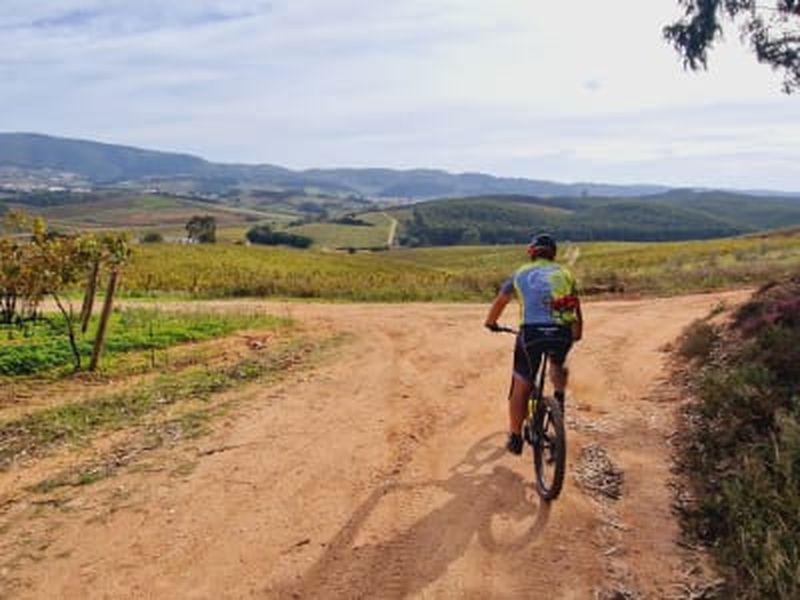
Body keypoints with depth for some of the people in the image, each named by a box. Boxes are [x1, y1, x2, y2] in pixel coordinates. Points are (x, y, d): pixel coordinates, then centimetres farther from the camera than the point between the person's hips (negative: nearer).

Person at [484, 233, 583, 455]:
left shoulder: (521, 274, 20)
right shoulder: (564, 273, 22)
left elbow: (499, 302, 31)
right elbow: (576, 309, 27)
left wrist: (491, 323, 49)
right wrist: (578, 333, 43)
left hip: (532, 331, -1)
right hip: (563, 331, 2)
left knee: (521, 385, 11)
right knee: (558, 365, 35)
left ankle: (515, 438, 17)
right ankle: (559, 396, 11)